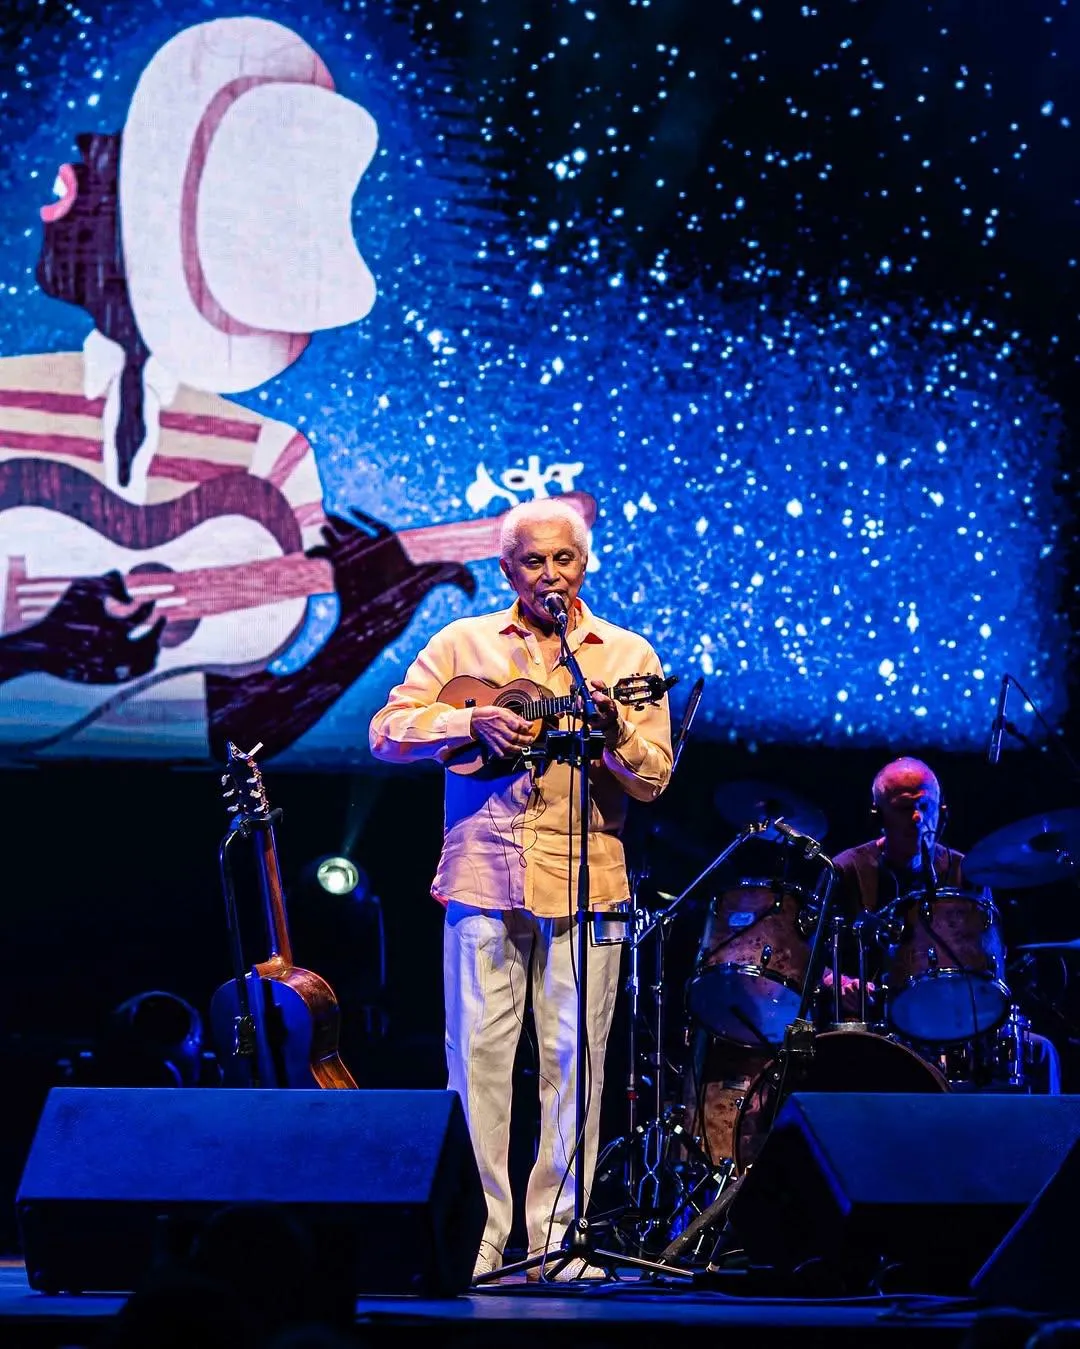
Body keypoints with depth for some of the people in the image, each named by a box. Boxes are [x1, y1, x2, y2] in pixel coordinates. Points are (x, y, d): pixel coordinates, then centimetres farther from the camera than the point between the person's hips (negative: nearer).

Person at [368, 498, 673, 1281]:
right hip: (484, 873, 0)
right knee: (478, 1054, -1)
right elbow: (388, 732, 3)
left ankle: (554, 1234, 6)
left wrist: (613, 732, -18)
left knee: (575, 1058, -1)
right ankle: (480, 1235, 5)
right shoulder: (463, 645, 10)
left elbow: (655, 779, 3)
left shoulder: (627, 655, 9)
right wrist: (472, 722, -12)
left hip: (585, 880, 0)